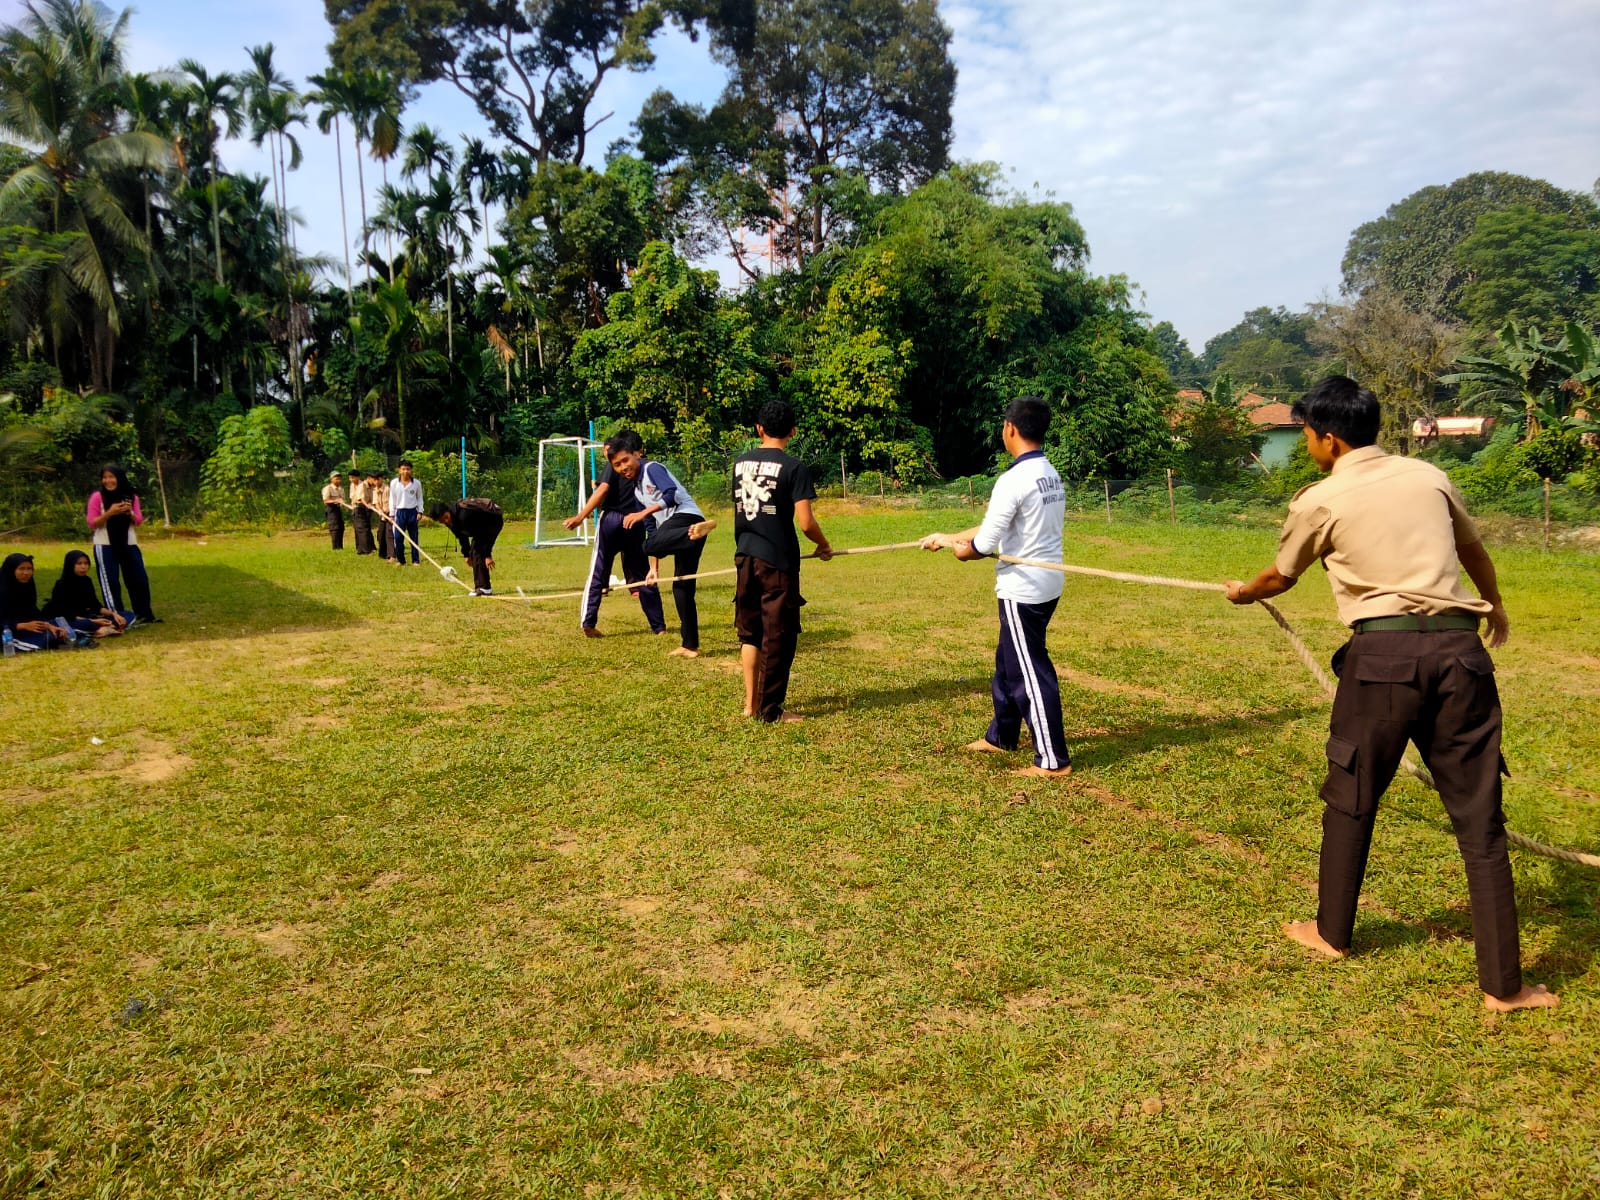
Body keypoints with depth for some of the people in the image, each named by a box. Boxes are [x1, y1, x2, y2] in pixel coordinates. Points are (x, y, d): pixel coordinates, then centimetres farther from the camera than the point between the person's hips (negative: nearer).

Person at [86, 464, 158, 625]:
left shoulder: (131, 496, 4)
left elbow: (138, 522, 6)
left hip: (129, 544, 4)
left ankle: (145, 615, 12)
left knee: (140, 579, 4)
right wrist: (109, 513, -22)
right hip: (105, 546, -3)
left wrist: (130, 513, -15)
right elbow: (92, 524, -9)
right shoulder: (97, 497, -6)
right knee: (110, 582, -1)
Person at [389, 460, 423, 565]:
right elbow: (392, 499, 5)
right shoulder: (394, 483, 0)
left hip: (412, 512, 0)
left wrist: (420, 512, -2)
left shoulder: (417, 483, 0)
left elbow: (419, 498, 7)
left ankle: (416, 560, 9)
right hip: (400, 512, 0)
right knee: (398, 537, -1)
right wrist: (391, 514, 3)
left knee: (414, 537, 4)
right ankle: (400, 560, 9)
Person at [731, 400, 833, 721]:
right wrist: (824, 545, 4)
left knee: (749, 631, 16)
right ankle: (771, 709, 10)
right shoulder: (793, 467, -10)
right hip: (777, 561, -6)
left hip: (745, 557, 6)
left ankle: (751, 703, 22)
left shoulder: (740, 463, 7)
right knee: (778, 636, 4)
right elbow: (805, 523, -14)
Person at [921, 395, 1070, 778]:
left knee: (1030, 672, 0)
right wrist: (948, 538, 20)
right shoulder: (1051, 475, 8)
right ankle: (1001, 736, 37)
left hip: (1023, 589, -9)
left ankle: (1052, 759, 6)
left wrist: (962, 551, 3)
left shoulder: (1014, 480, -20)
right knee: (1008, 660, 22)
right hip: (1046, 584, 9)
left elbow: (985, 543, -19)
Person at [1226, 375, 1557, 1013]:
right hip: (1459, 649, 3)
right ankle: (1503, 983, 11)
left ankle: (1332, 932, 32)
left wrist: (1242, 593, 42)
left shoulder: (1319, 501, 2)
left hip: (1383, 653, -3)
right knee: (1479, 816, 7)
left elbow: (1280, 577, 19)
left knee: (1350, 799, 15)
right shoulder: (1429, 477, 13)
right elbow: (1473, 549, 32)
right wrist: (1495, 603, 51)